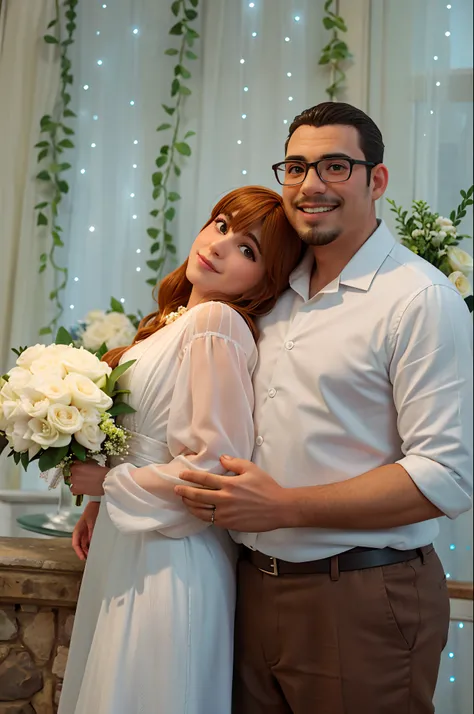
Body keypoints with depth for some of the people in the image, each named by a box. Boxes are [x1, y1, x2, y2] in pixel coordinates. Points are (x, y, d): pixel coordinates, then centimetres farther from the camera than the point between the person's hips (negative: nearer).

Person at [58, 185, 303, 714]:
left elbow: (216, 466, -24)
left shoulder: (217, 321, -19)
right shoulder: (175, 320, 8)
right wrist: (99, 506, 8)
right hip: (125, 543, 8)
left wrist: (109, 483, -12)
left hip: (169, 556, -8)